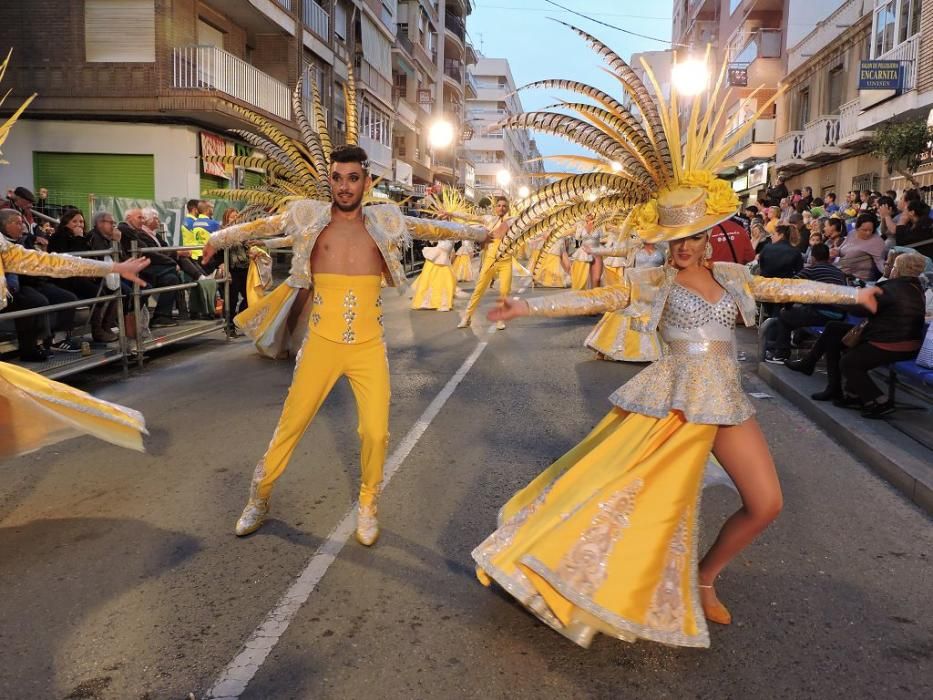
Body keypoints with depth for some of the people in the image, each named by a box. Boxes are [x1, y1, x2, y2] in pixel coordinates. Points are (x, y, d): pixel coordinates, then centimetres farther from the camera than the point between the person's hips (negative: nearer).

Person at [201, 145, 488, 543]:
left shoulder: (384, 221, 6)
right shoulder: (309, 217, 3)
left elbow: (433, 229, 15)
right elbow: (262, 226, 12)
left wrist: (480, 233, 24)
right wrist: (220, 239, 6)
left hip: (369, 348, 1)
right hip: (321, 345, -1)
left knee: (376, 432, -2)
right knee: (290, 426, 5)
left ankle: (367, 506, 23)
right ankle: (259, 499, 28)